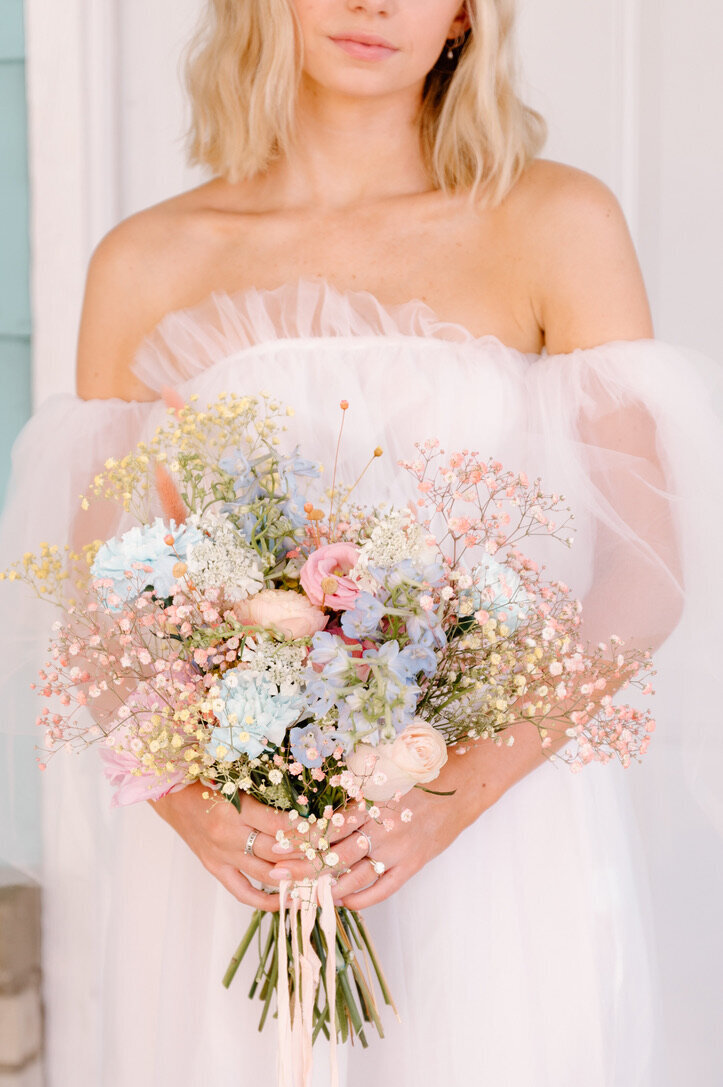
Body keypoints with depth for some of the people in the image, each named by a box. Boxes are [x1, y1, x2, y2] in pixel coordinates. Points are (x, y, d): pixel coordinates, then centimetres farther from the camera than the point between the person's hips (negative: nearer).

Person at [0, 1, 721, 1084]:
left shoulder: (559, 224, 0)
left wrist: (462, 786, -17)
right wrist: (182, 791, -13)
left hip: (500, 840, -1)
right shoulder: (146, 263, 4)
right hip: (227, 854, 1)